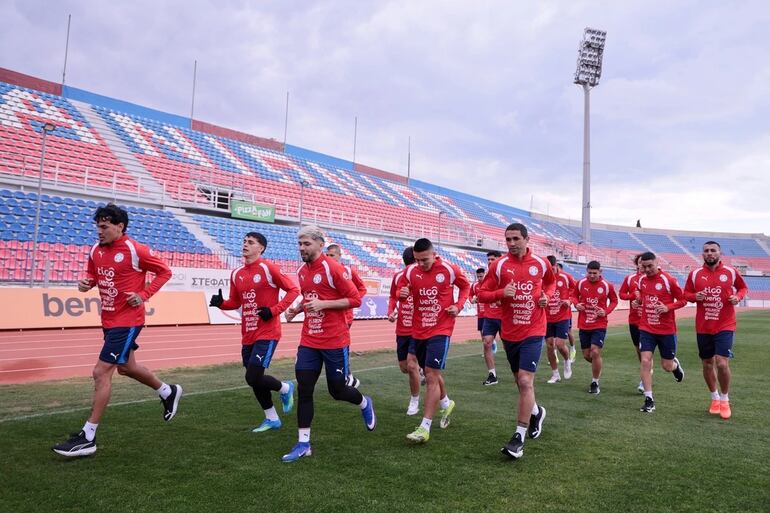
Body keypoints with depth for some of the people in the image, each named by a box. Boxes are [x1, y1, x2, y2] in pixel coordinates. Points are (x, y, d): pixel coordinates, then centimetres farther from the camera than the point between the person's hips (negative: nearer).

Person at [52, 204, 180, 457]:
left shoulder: (135, 250, -16)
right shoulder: (96, 250, 4)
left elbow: (164, 271, -8)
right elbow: (92, 274, 19)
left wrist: (144, 295, -16)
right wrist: (86, 282, -5)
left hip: (127, 320, -9)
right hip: (109, 320, 9)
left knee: (101, 372, -9)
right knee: (126, 367, 23)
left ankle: (87, 438, 1)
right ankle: (169, 392, 45)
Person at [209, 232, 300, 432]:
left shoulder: (268, 269, -10)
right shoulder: (236, 273, 9)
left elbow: (293, 290, -8)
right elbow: (236, 302, 17)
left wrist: (274, 310, -16)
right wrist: (221, 303, -4)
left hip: (267, 334, -7)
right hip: (248, 336, 7)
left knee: (253, 378, -13)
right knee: (254, 380, 13)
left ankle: (285, 388, 17)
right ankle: (272, 419, 31)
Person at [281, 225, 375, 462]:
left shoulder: (333, 268, -13)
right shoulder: (301, 271, 8)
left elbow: (355, 299, -14)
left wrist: (323, 304, -22)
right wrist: (296, 309, 4)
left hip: (334, 342, -6)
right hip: (308, 342, 6)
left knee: (337, 390, 6)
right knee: (304, 390, 0)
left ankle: (364, 403, 39)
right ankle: (303, 444, 10)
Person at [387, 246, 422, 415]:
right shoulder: (397, 277, -1)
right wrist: (391, 311, -3)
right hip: (402, 330, 5)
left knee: (411, 365, -12)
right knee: (404, 368, 12)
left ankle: (414, 401, 9)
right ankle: (419, 372, 48)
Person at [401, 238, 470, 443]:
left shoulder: (449, 270, -9)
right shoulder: (410, 271, -2)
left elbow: (465, 286, 8)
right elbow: (403, 291, 13)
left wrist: (458, 305, -7)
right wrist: (402, 293, -11)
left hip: (440, 330, -5)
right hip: (418, 331, 5)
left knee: (431, 376, -12)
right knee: (431, 373, 19)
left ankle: (425, 428, -8)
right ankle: (446, 403, 46)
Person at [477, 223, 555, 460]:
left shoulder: (541, 263, -1)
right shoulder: (499, 265, -3)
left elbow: (551, 281, 21)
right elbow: (482, 293, 0)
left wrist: (547, 295, 1)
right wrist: (501, 292, -19)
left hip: (533, 332, -2)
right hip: (509, 333, 2)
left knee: (525, 381, -13)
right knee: (521, 381, 16)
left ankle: (519, 437, -3)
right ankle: (536, 411, 46)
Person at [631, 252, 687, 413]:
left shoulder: (669, 280, -11)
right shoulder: (641, 280, 2)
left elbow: (682, 300, -6)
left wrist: (668, 307, -22)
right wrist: (637, 301, 3)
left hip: (667, 330, -2)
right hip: (646, 329, 2)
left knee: (667, 366, 8)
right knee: (645, 361, -9)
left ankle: (675, 365, 47)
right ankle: (649, 400, -1)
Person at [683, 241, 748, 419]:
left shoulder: (731, 272, -2)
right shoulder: (695, 274, 1)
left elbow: (743, 287, 13)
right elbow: (686, 294, 10)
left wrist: (738, 296, -8)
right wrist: (695, 296, -12)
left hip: (725, 326, -2)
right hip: (703, 327, 2)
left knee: (722, 363, -13)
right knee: (707, 363, 11)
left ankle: (725, 399, 10)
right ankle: (715, 398, 31)